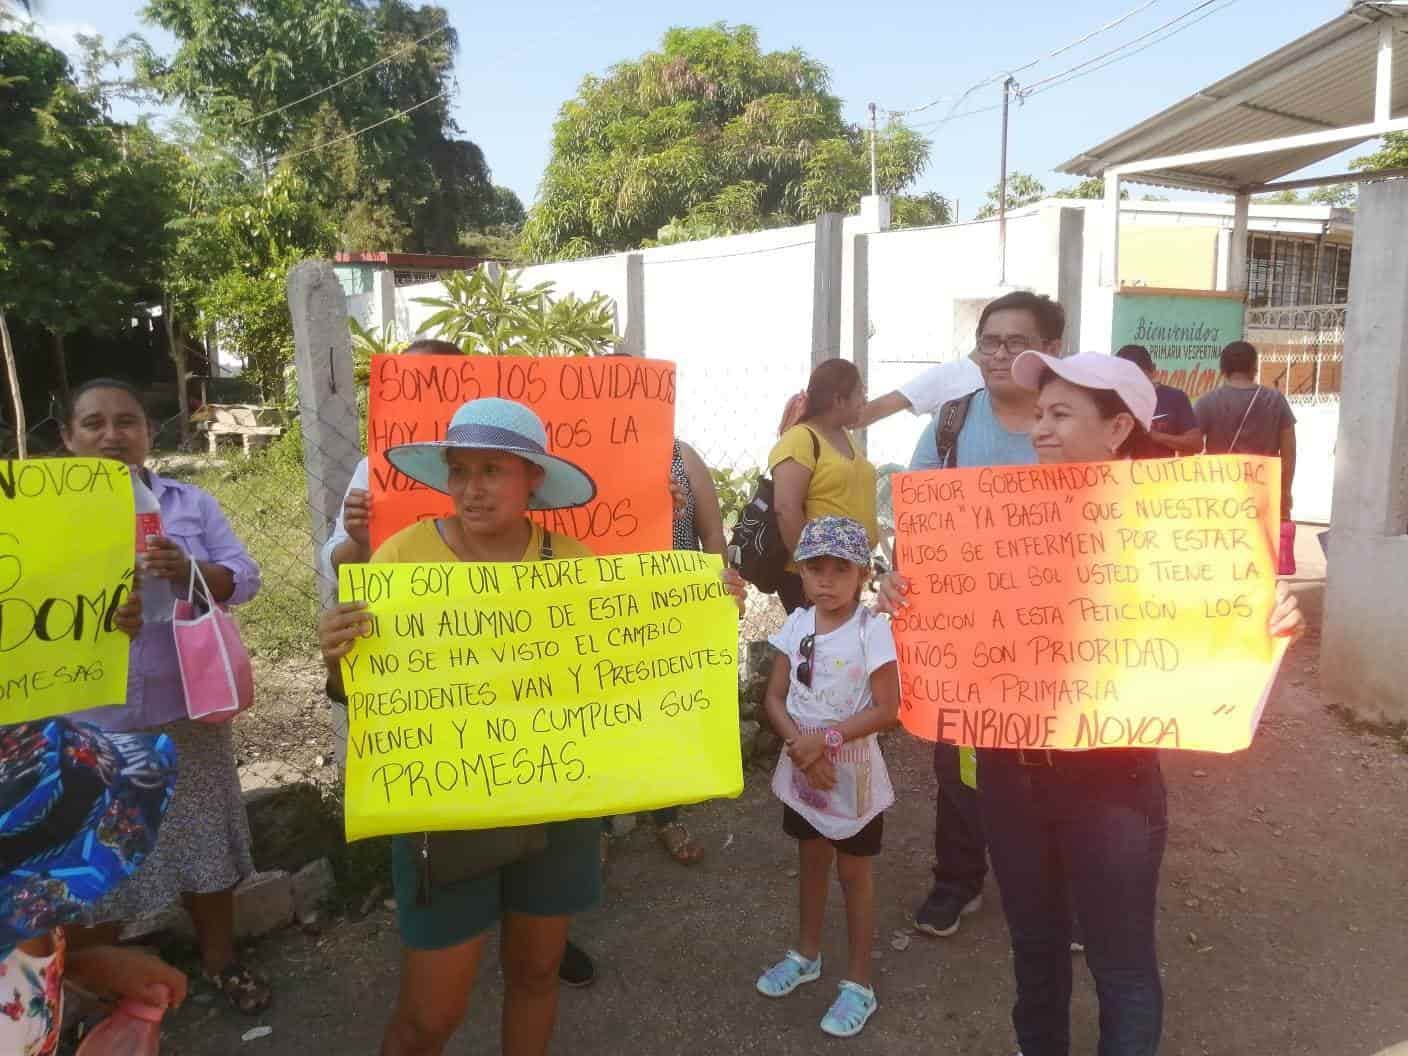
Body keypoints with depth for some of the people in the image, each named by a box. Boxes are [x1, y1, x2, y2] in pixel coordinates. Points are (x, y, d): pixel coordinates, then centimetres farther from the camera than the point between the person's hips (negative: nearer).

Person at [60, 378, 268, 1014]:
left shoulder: (191, 502, 5)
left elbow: (244, 578, -2)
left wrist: (189, 569, -22)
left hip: (188, 709, 2)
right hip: (91, 721, -1)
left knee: (204, 836, 13)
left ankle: (219, 959, 34)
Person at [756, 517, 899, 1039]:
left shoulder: (872, 630, -17)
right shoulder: (796, 624, -3)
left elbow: (886, 710, -18)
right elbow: (775, 698, -2)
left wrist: (827, 741, -23)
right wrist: (801, 748, -16)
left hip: (852, 769, -4)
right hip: (801, 766, 4)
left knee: (853, 870, 9)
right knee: (811, 859, 21)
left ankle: (858, 982, 24)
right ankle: (807, 954, 41)